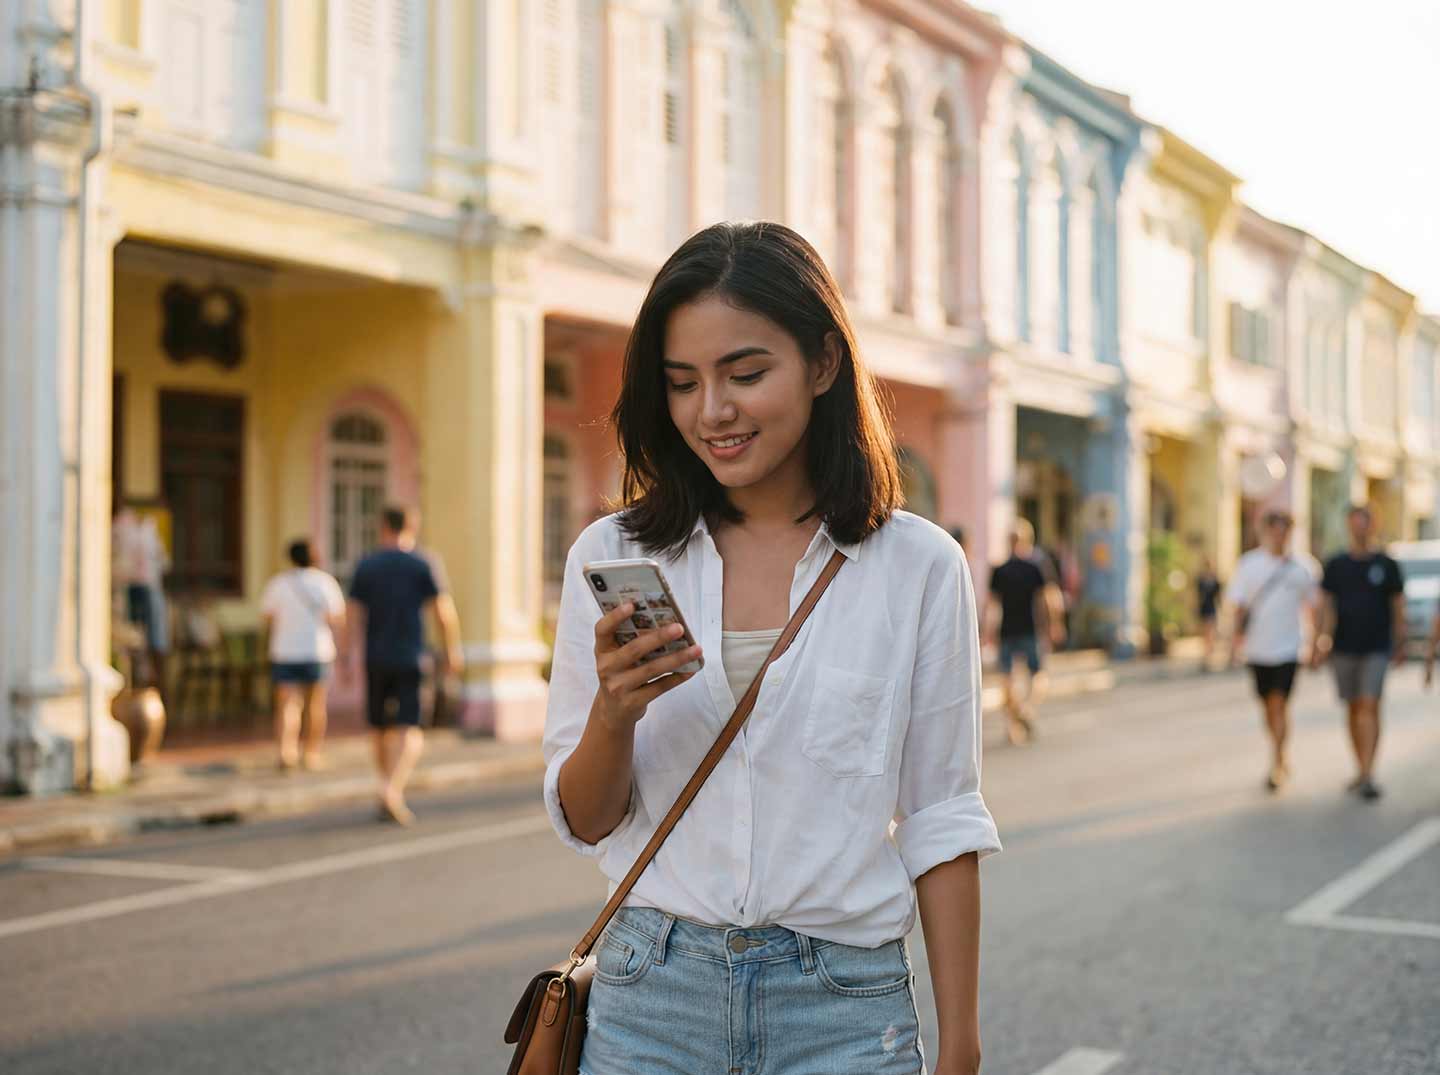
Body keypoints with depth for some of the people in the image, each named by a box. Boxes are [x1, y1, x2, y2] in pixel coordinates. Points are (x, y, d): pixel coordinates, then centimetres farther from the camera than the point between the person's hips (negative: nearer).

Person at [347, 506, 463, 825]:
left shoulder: (365, 566, 4)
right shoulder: (420, 565, -2)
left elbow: (354, 615, 0)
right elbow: (444, 612, -5)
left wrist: (346, 656, 5)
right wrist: (452, 651, 5)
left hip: (376, 658, 3)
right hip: (410, 657, -3)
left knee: (382, 729, 14)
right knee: (411, 730, -4)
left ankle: (389, 796, 22)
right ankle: (394, 788, -25)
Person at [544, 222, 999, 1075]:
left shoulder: (918, 566, -4)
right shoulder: (611, 557, 0)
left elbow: (941, 824, -1)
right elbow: (584, 822, 3)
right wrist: (613, 711, -17)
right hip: (653, 997, 1)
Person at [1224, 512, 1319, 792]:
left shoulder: (1302, 567, 1)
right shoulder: (1248, 564, 2)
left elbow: (1311, 606, 10)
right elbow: (1239, 605, 3)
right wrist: (1236, 637, -9)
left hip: (1287, 649, -2)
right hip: (1257, 649, 2)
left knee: (1279, 705, -12)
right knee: (1267, 705, 13)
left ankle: (1276, 765, -8)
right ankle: (1281, 757, 32)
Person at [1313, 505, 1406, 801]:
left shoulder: (1386, 565, 3)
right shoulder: (1336, 565, 6)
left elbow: (1398, 607, 7)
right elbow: (1328, 607, 4)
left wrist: (1400, 644, 5)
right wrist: (1323, 642, -5)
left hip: (1377, 649, -2)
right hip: (1344, 648, 2)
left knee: (1369, 707, -12)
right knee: (1353, 709, 8)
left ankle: (1368, 775, -16)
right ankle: (1362, 770, 20)